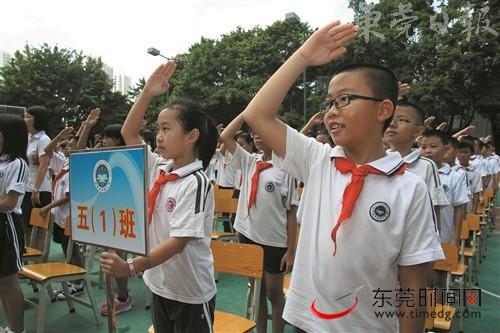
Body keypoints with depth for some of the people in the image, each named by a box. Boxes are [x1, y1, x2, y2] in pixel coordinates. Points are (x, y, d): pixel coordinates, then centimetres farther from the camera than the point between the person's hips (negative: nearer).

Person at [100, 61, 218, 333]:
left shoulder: (196, 182, -22)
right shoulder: (158, 169, 0)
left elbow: (179, 240, -25)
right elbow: (128, 133, 4)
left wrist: (131, 267, -32)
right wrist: (147, 93, -7)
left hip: (190, 292, -7)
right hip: (159, 285, 7)